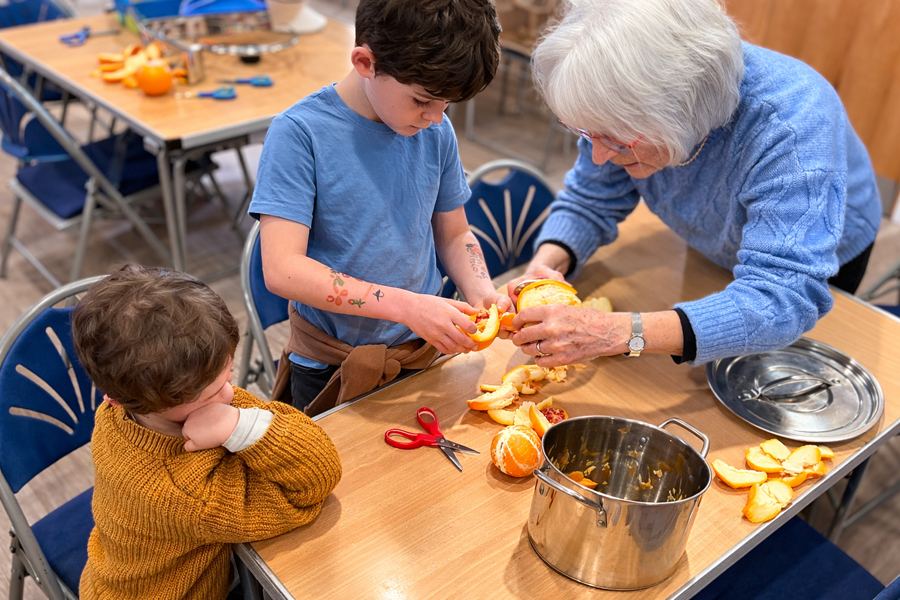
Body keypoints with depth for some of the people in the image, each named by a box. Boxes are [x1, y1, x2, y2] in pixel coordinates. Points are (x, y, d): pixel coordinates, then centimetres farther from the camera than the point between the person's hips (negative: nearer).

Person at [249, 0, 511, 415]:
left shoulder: (436, 132, -5)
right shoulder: (299, 133, -20)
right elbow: (282, 270, -26)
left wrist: (481, 293, -13)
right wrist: (406, 306, -32)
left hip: (425, 351, 4)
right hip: (332, 368, -4)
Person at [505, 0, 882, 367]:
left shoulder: (789, 127, -47)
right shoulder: (626, 114, -31)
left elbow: (784, 302, -53)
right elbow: (589, 203, -17)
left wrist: (620, 333, -64)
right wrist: (547, 264, -39)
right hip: (713, 255, 4)